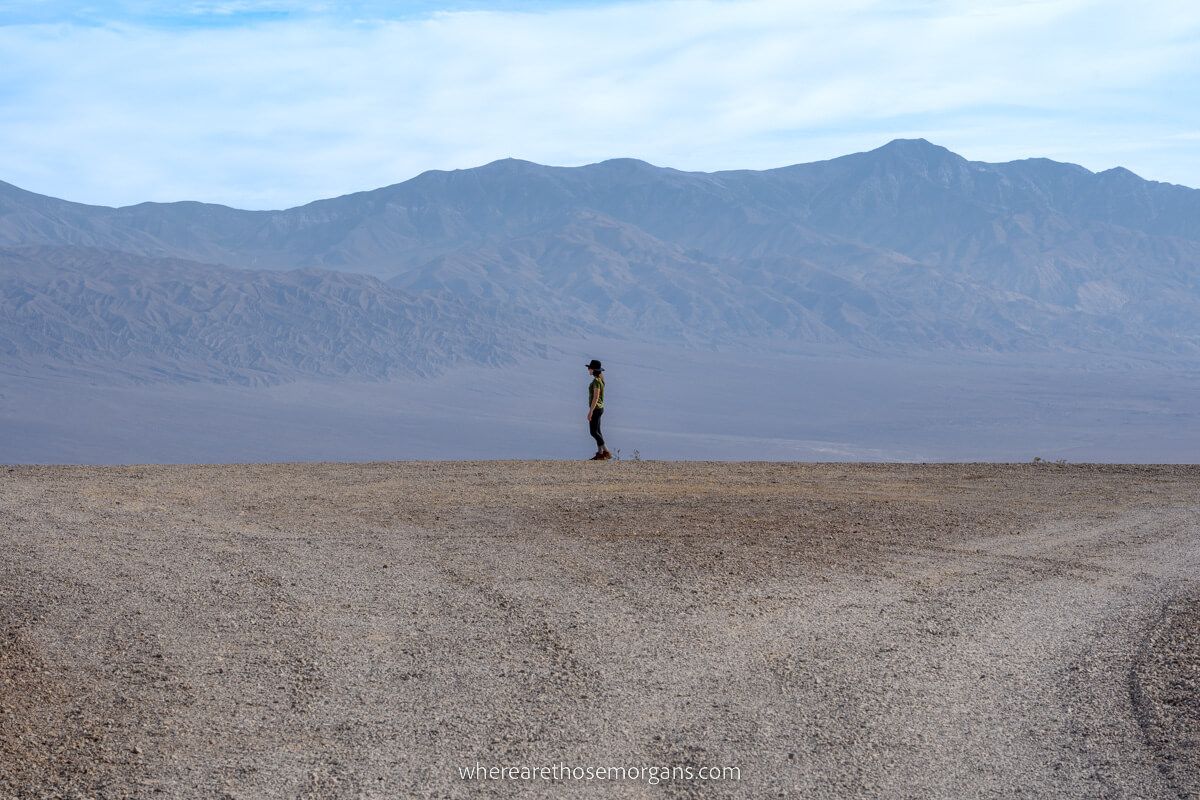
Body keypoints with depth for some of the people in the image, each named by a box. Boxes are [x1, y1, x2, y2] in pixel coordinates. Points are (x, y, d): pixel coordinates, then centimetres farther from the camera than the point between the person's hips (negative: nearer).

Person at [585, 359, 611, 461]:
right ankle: (600, 453, 11)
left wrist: (590, 411, -22)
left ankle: (606, 452, -8)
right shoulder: (600, 380, 11)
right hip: (599, 408, 10)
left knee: (593, 432, -7)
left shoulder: (596, 381, -18)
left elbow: (595, 397, -22)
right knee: (597, 431, 11)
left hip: (596, 409, -10)